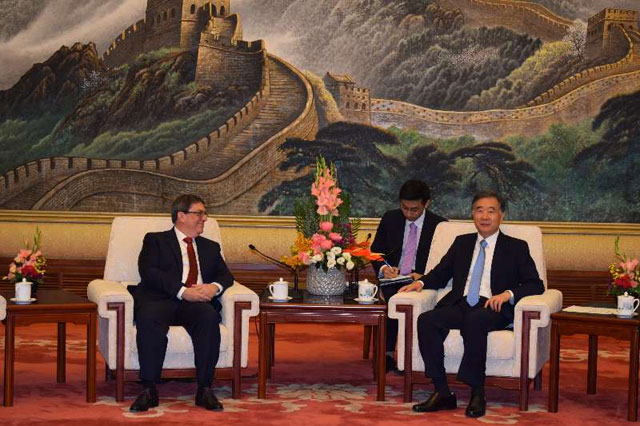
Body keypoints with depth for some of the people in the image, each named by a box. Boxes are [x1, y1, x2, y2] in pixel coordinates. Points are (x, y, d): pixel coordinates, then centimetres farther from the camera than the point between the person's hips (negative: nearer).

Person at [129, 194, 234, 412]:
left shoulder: (211, 247, 29)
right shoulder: (155, 240, 15)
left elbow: (226, 275, 18)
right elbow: (149, 272, -2)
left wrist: (214, 287, -7)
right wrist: (183, 291, -15)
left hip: (197, 303, 3)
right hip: (161, 300, -2)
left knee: (209, 316, -33)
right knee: (149, 318, -37)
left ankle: (205, 390, -29)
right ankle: (149, 390, -30)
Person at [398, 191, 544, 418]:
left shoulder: (516, 247, 13)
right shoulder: (462, 242, 24)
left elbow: (536, 284, 5)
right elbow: (440, 274, 25)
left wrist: (508, 294, -14)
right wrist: (421, 282, 2)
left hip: (492, 308, -4)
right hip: (460, 305, 4)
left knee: (474, 321, -39)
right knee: (426, 320, -26)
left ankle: (477, 394, -31)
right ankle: (442, 393, -24)